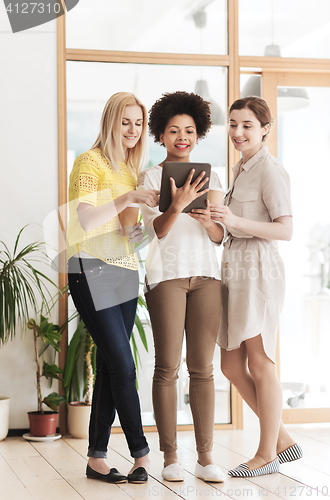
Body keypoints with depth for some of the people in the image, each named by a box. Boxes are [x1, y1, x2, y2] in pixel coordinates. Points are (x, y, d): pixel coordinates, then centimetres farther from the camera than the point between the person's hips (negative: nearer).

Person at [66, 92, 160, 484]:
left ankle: (96, 459, 10)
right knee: (123, 367, -9)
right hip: (92, 271, -8)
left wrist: (142, 229, 7)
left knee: (109, 368, 6)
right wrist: (129, 198, -25)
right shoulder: (90, 162, -5)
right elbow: (87, 220, -18)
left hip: (125, 271, 8)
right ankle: (141, 454, -1)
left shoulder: (131, 168, 19)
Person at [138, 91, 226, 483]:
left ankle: (205, 458, 3)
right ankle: (170, 458, 2)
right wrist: (178, 204, -28)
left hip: (206, 274, 3)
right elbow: (159, 228, -9)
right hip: (166, 274, -3)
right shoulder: (151, 177, 5)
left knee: (202, 368, 1)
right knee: (167, 368, -4)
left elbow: (220, 237, 10)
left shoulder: (210, 178, 15)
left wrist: (207, 220, -12)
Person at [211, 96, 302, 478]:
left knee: (260, 364, -1)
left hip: (259, 268, -10)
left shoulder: (270, 170, -9)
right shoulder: (240, 169, 18)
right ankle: (283, 440, 22)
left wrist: (236, 221, -26)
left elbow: (285, 229, -17)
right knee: (231, 366, 11)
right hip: (233, 270, 10)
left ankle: (267, 454, 12)